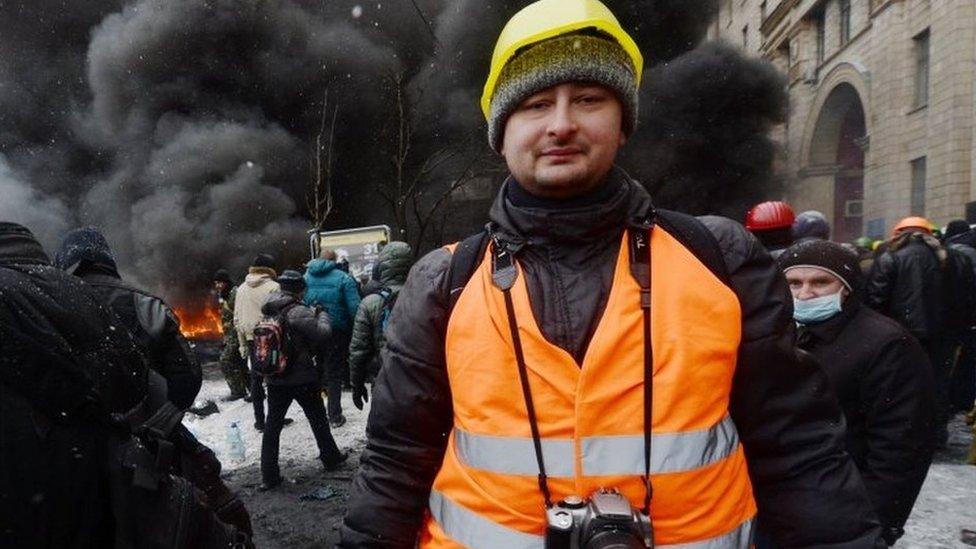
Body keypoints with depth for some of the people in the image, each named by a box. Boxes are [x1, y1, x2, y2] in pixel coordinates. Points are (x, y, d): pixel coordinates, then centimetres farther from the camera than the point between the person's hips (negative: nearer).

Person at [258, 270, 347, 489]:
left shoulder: (269, 310, 3)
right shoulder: (298, 311, -19)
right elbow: (323, 333, -19)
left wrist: (312, 313, 10)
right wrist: (321, 314, -2)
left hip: (275, 379, 5)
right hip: (302, 378, -5)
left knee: (272, 426, 9)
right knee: (318, 419, 15)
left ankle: (269, 475, 9)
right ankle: (330, 457, 31)